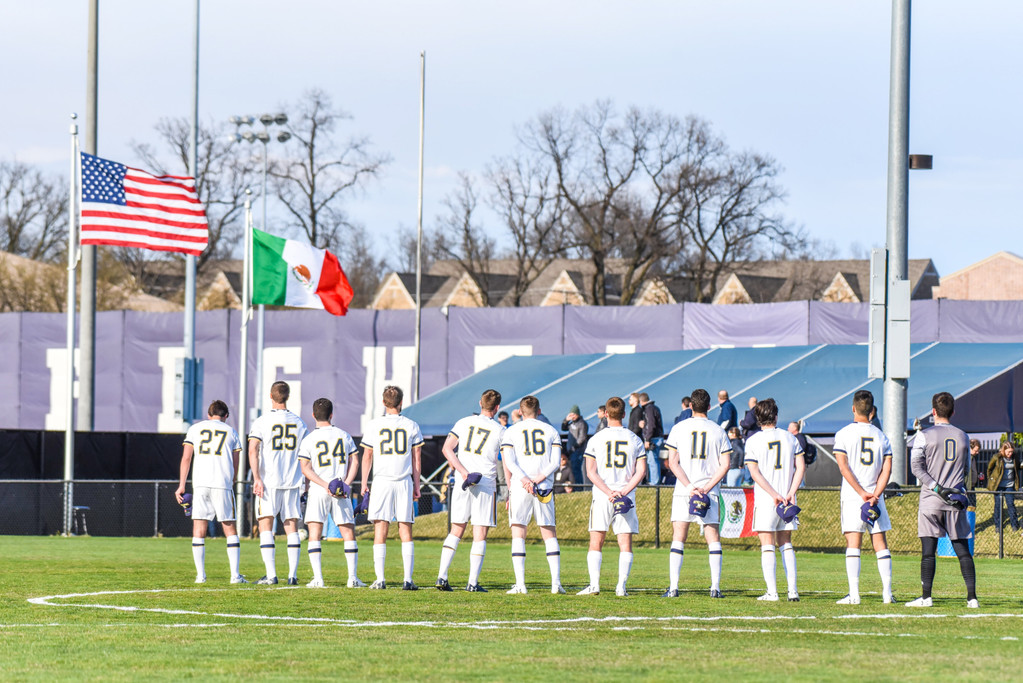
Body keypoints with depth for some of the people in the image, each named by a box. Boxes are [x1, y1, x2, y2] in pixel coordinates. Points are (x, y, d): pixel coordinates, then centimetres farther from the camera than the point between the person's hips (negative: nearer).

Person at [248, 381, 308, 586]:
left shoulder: (262, 422, -3)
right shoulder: (298, 422, 9)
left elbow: (253, 450, -12)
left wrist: (257, 478, -15)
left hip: (268, 482, -3)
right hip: (293, 481, 3)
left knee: (265, 526, 0)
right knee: (292, 527, 6)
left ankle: (271, 574, -9)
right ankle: (293, 574, 1)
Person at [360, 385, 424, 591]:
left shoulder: (374, 425, 0)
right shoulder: (412, 427, 3)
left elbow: (367, 457, 4)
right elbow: (416, 459, 7)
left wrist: (364, 484, 12)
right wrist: (416, 485, 15)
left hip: (381, 481, -1)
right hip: (404, 481, 1)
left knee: (380, 531, 0)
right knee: (405, 531, 5)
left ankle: (380, 579, -7)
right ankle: (408, 579, 0)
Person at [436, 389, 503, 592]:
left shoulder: (464, 423, 7)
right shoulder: (499, 431, -1)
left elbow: (446, 449, -2)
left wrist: (464, 472, -6)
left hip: (462, 484, 3)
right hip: (486, 486, -3)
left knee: (456, 532, 12)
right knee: (480, 535, 1)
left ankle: (442, 576, 2)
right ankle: (473, 582, -3)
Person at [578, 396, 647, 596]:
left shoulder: (596, 439, 1)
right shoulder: (634, 439, 5)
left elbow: (591, 471, -4)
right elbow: (641, 471, -1)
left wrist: (609, 492, -9)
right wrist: (623, 492, -6)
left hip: (602, 497, -1)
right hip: (627, 497, 1)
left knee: (596, 542, 4)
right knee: (625, 543, 3)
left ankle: (594, 584, -6)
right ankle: (621, 585, -7)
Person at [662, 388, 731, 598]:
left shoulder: (678, 429, 2)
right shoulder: (718, 432, 3)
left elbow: (672, 462, -3)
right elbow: (724, 465, -2)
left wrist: (689, 486, -8)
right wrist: (706, 488, -6)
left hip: (683, 492, 0)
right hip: (709, 492, 0)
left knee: (678, 539, 3)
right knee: (713, 539, 5)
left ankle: (673, 587, -4)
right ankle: (715, 586, -3)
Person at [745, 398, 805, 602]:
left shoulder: (753, 441, -2)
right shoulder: (790, 438, 6)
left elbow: (755, 472, -9)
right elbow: (800, 467, 1)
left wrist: (774, 494, -11)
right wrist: (790, 493, -4)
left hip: (765, 500, -3)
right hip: (787, 499, 3)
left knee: (767, 545, 0)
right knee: (786, 543, 12)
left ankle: (772, 592, -6)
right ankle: (792, 590, 5)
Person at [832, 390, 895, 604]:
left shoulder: (844, 434, -2)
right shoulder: (881, 436, 8)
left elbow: (844, 467, -10)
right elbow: (886, 469, 0)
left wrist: (862, 493, -11)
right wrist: (875, 495, -6)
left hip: (852, 497, -3)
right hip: (875, 496, 3)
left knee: (853, 544, -4)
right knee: (880, 544, 6)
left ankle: (854, 594, -11)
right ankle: (887, 593, 3)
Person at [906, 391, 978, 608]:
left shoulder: (925, 436, -2)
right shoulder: (963, 437, 9)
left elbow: (916, 466, -10)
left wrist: (937, 488, -12)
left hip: (931, 500, -3)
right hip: (956, 502, 3)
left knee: (928, 550, -2)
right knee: (963, 550, 3)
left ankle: (926, 597, -5)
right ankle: (972, 597, -2)